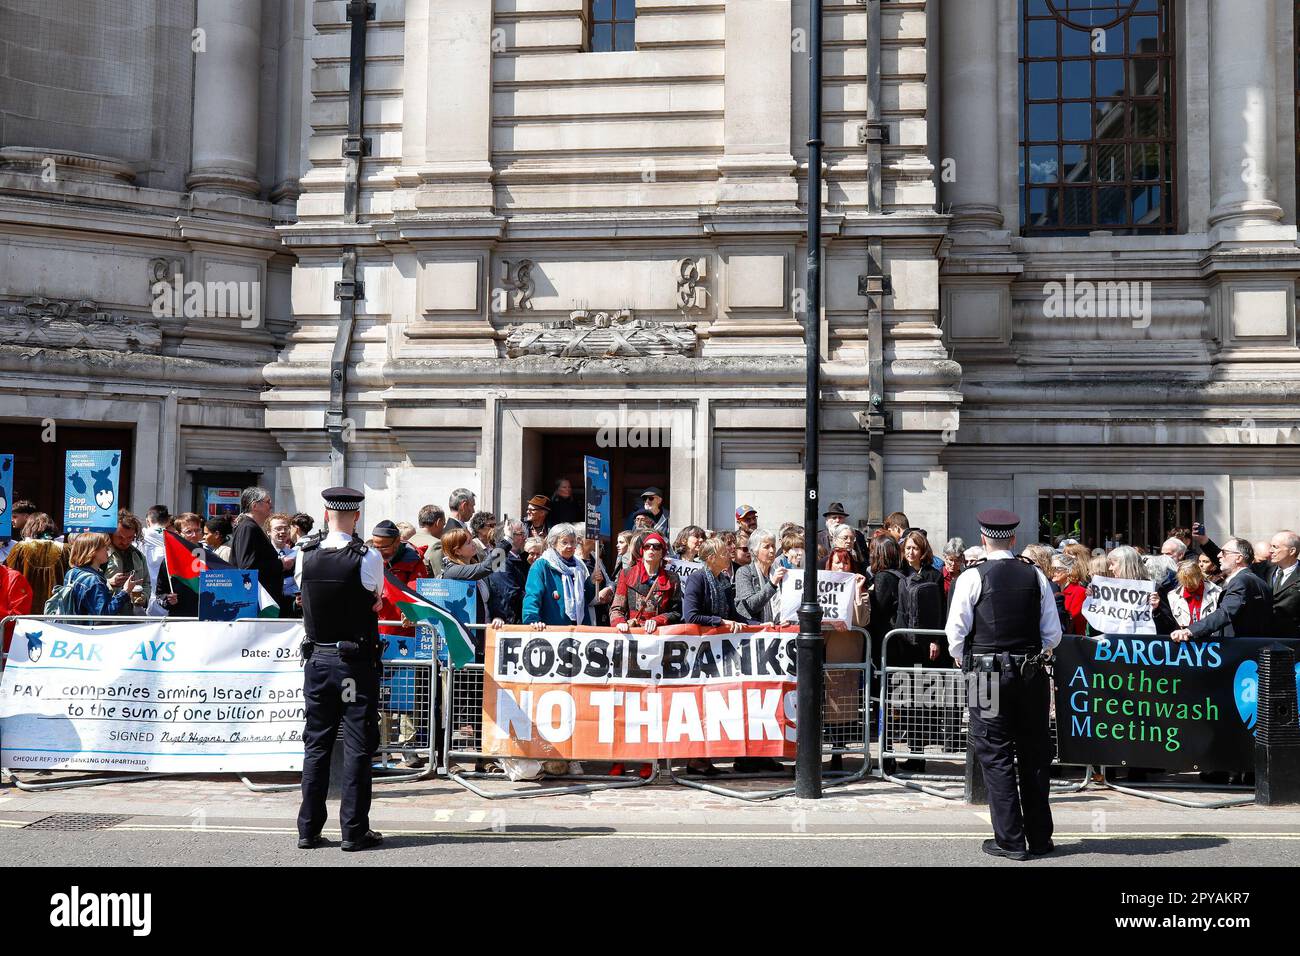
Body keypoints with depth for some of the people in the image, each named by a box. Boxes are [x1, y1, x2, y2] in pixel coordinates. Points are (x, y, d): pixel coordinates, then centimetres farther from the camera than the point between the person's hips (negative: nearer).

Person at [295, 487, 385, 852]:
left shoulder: (304, 555, -3)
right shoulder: (369, 558, -13)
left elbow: (305, 593, 11)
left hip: (316, 659, 4)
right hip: (357, 662, -4)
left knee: (316, 743, 11)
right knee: (358, 746, 3)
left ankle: (309, 829, 15)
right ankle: (354, 830, 5)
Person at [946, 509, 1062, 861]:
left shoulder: (973, 577, -7)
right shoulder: (1035, 576, 3)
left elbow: (956, 632, -7)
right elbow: (1052, 633, 5)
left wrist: (963, 659, 12)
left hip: (988, 672, -4)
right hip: (1031, 672, 4)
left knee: (996, 756, 3)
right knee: (1034, 754, 12)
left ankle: (1010, 841, 5)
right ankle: (1039, 838, 21)